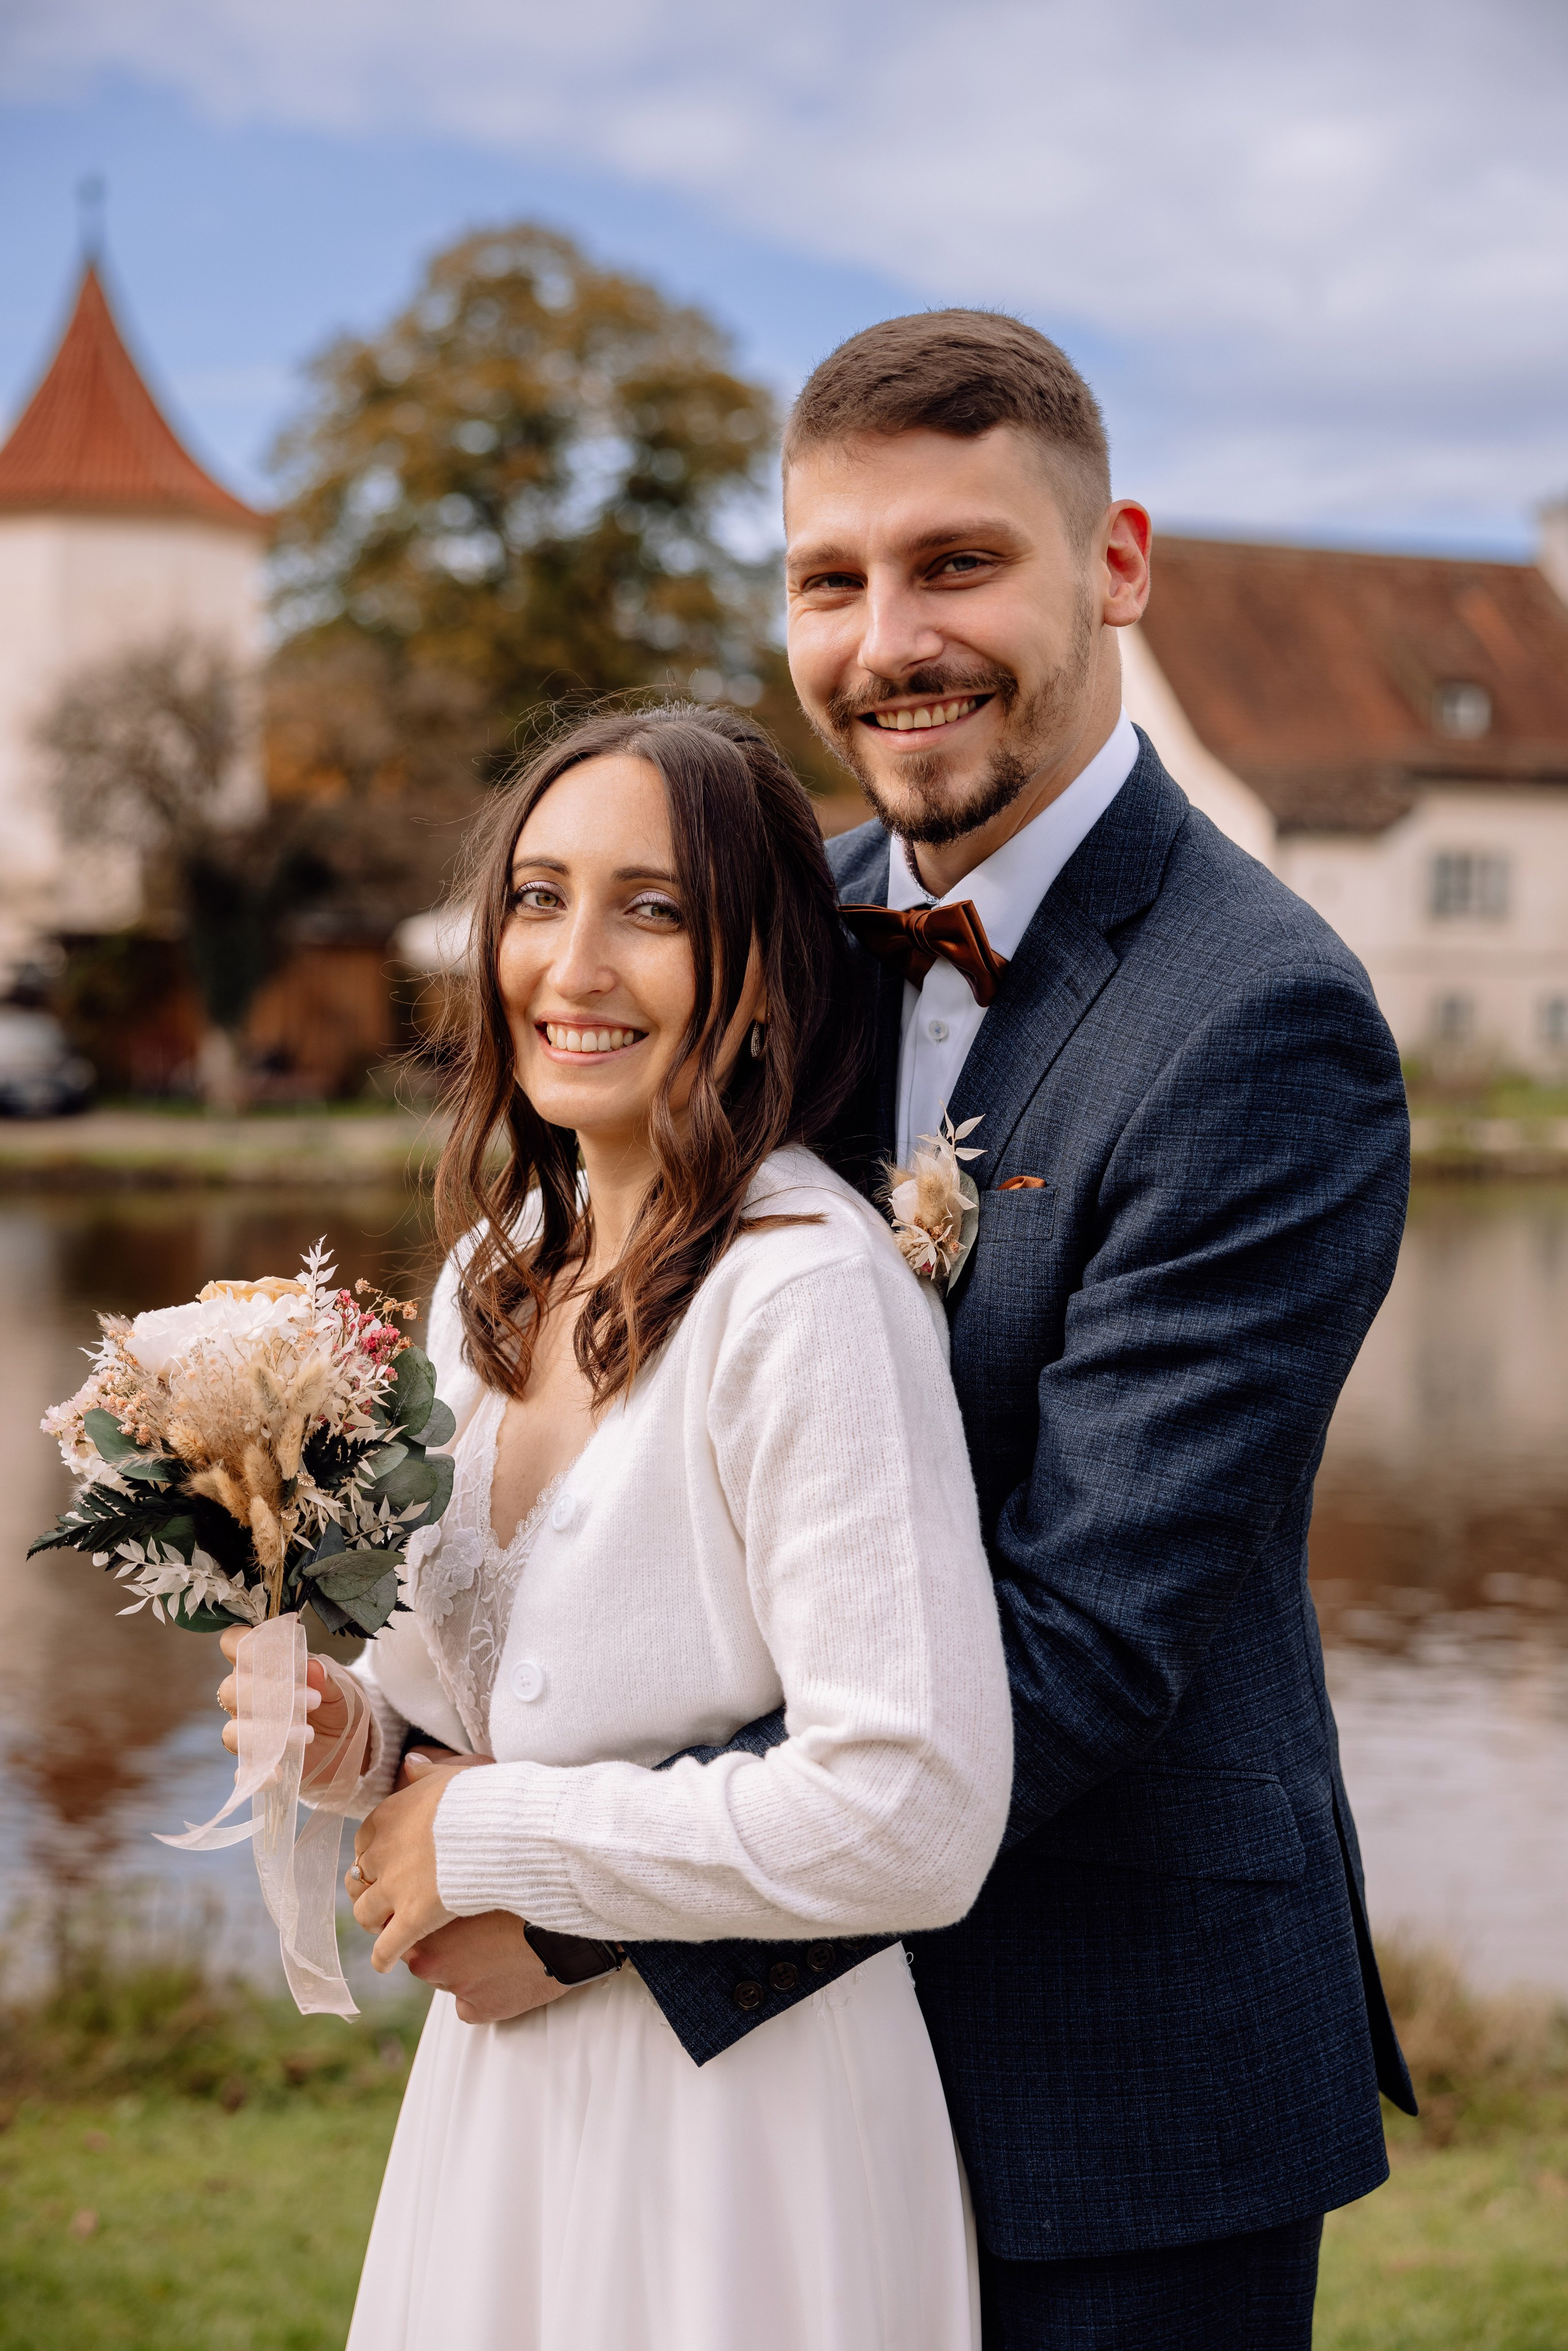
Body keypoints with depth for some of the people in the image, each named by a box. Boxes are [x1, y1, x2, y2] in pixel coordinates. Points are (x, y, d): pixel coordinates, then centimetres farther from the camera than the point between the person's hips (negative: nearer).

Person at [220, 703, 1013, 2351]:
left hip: (746, 2117, -7)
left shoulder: (806, 1289, -22)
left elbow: (912, 1814, -28)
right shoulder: (495, 1265, 3)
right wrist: (362, 1732, -5)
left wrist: (486, 1838, -18)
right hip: (500, 2079, 7)